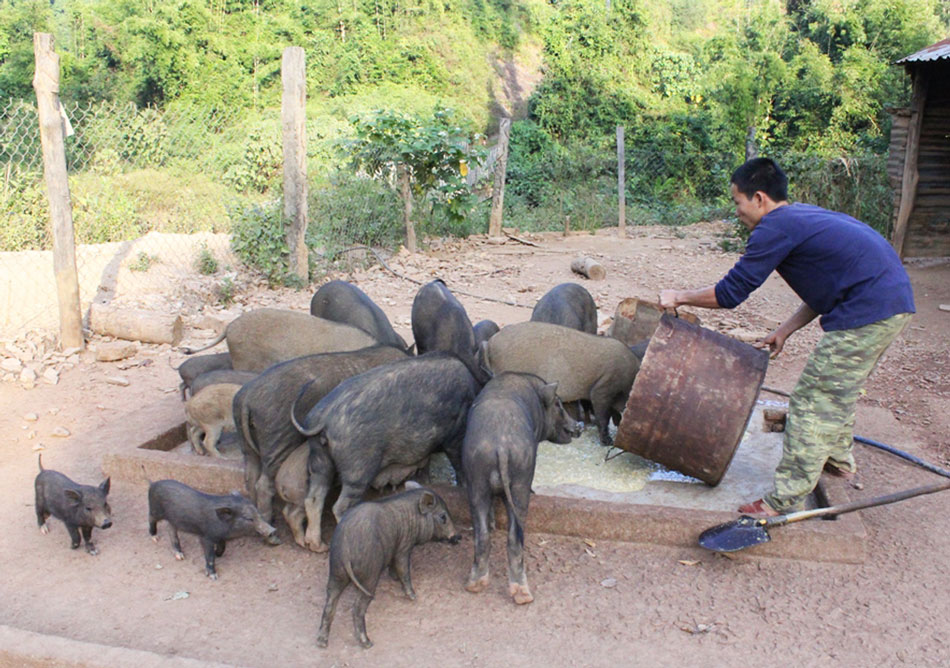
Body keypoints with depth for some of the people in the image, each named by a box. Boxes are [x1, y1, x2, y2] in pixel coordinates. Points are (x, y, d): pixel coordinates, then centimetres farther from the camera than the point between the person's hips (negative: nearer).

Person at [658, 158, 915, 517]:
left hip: (867, 311, -10)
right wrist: (785, 330, 21)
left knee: (813, 402, -5)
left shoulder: (777, 227, -11)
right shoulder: (804, 216, 19)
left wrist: (680, 297, 6)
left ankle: (786, 500, 1)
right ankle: (838, 458, 47)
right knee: (837, 388, 27)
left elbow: (729, 293, -9)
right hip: (893, 301, 10)